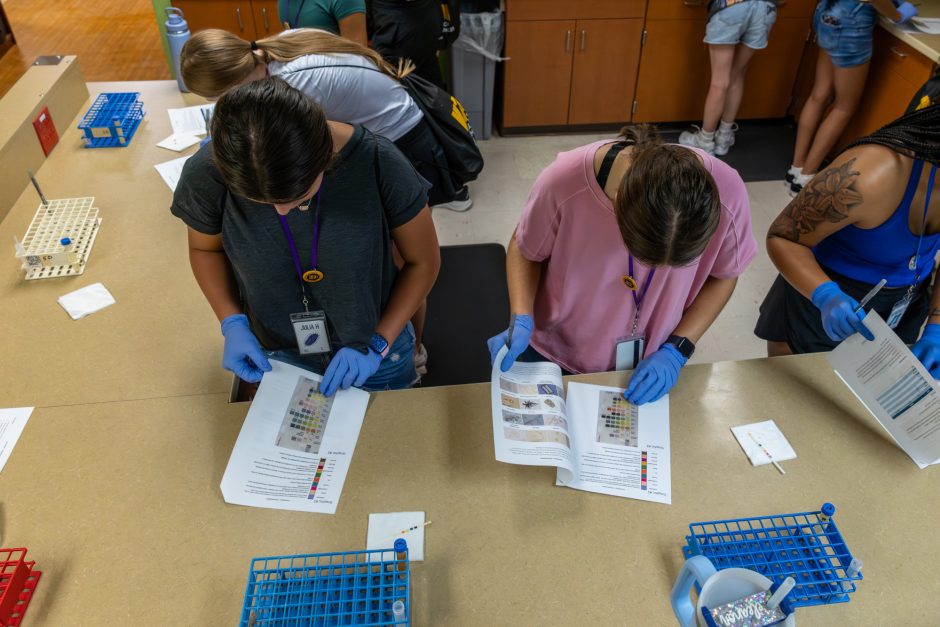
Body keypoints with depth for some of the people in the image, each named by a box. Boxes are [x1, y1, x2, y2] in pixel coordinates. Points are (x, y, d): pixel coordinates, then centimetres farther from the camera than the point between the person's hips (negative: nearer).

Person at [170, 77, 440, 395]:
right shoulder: (208, 174, -23)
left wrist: (378, 344, -18)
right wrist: (232, 322, -14)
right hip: (277, 362, 1)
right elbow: (206, 247, -1)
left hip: (375, 358, 0)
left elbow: (423, 261, -13)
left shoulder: (378, 164, -28)